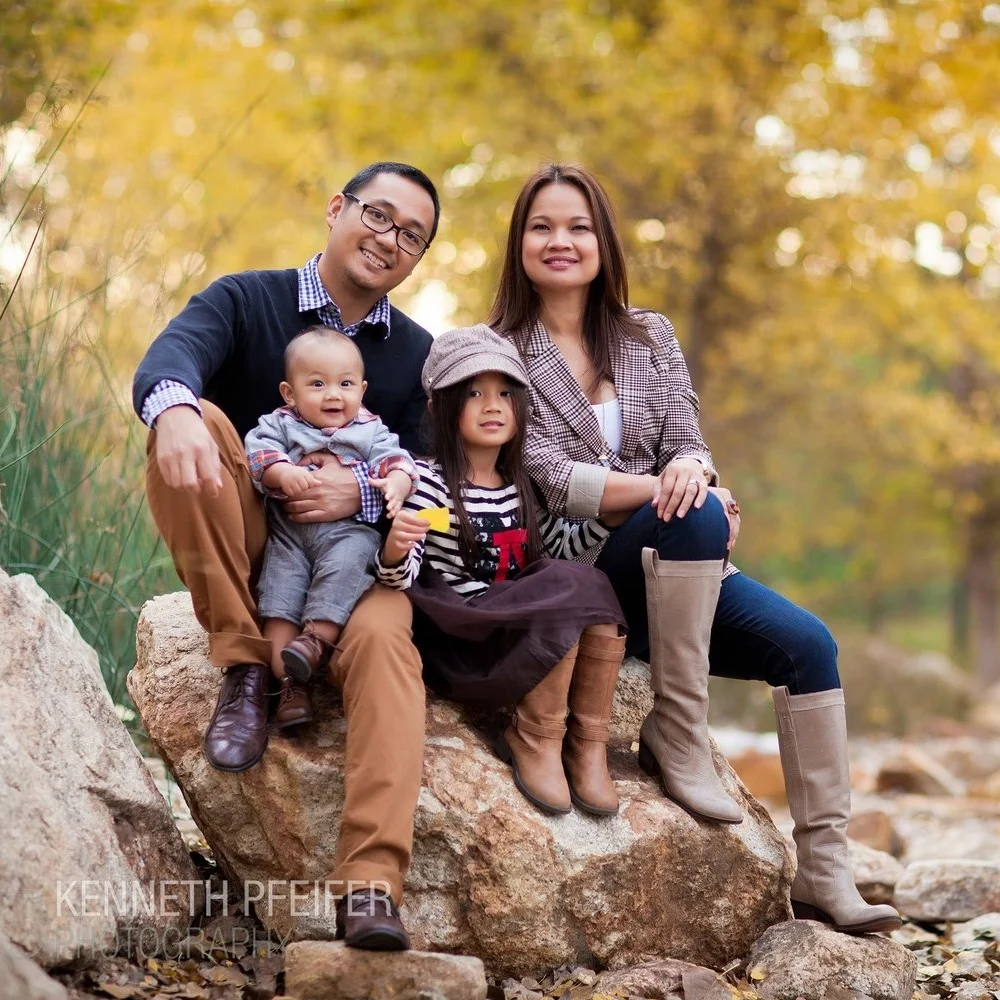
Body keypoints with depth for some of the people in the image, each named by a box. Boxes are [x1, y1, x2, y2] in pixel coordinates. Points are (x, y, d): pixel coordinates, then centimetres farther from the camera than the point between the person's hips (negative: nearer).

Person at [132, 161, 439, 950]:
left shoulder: (417, 353, 9)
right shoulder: (247, 300, 1)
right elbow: (167, 361, -22)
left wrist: (362, 491, -24)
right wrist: (175, 411, -47)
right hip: (245, 550, -1)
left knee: (383, 638, -34)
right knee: (193, 423, -28)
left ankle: (371, 885, -44)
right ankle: (244, 669, -22)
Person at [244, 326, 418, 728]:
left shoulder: (370, 430, 12)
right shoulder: (279, 424, 11)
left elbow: (395, 459, -1)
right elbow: (258, 451, -5)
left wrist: (396, 482, -25)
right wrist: (283, 472, -26)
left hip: (350, 529, -1)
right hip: (289, 531, 1)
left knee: (346, 565, -32)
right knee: (279, 585, -17)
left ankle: (318, 636, -28)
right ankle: (288, 681, -20)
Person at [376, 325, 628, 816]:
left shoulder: (522, 487, 12)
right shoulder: (428, 481, -8)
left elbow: (559, 547, 26)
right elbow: (402, 579, -13)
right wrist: (395, 550, -35)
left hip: (528, 644, 6)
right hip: (457, 645, -6)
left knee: (596, 597, -16)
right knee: (575, 590, -21)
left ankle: (589, 744, -12)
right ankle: (533, 737, -11)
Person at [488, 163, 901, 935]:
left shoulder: (649, 337, 14)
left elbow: (688, 446, 3)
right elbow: (547, 479, -11)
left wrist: (691, 470, -22)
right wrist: (664, 490, -23)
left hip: (669, 573, 5)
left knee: (807, 643, -15)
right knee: (695, 516, -33)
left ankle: (824, 873, -11)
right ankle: (677, 734, -21)